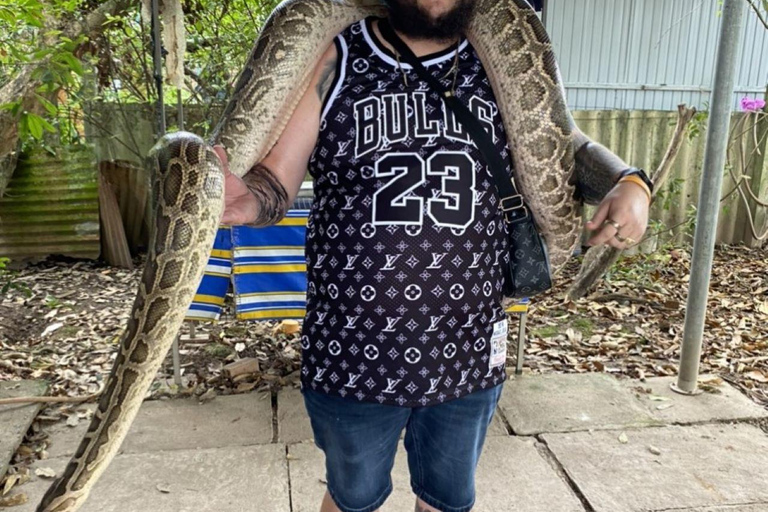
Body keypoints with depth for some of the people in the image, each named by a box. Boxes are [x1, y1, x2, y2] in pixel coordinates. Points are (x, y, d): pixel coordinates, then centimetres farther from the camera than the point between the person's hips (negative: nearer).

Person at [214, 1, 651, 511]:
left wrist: (625, 181, -7)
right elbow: (277, 184, -7)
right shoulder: (334, 63, -5)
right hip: (353, 356, -2)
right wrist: (247, 201, -31)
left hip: (468, 355, 3)